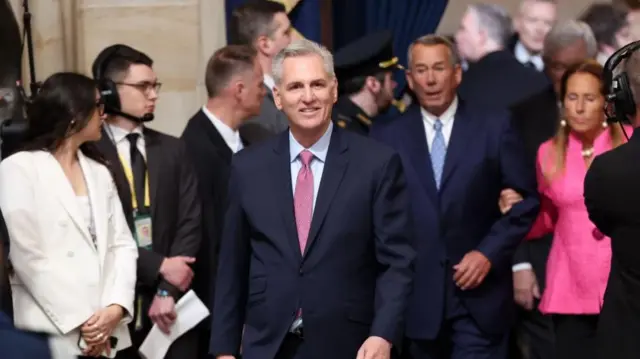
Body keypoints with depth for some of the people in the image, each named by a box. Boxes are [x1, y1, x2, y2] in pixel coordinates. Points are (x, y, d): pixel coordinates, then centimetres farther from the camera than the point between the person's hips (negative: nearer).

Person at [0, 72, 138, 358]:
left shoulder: (99, 171, 17)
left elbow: (122, 243, 9)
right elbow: (26, 256, -11)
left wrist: (116, 307, -8)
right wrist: (79, 321, -13)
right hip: (53, 334, -5)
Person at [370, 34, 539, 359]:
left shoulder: (494, 127, 2)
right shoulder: (387, 137, 5)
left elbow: (525, 199, 2)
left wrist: (489, 252, -9)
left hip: (478, 294, -1)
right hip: (416, 296, 2)